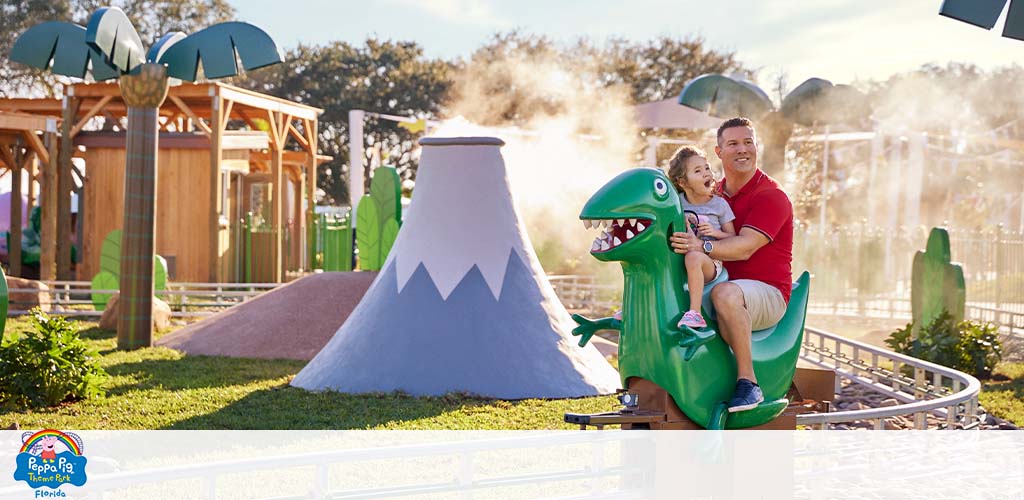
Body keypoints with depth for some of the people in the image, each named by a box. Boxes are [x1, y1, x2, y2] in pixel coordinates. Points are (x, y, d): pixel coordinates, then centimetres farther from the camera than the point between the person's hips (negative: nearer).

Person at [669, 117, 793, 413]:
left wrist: (703, 246, -39)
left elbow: (745, 248, -23)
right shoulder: (715, 195, 16)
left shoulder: (771, 196, -9)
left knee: (724, 294, -39)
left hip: (769, 293, -8)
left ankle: (747, 381, -34)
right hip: (724, 283, 8)